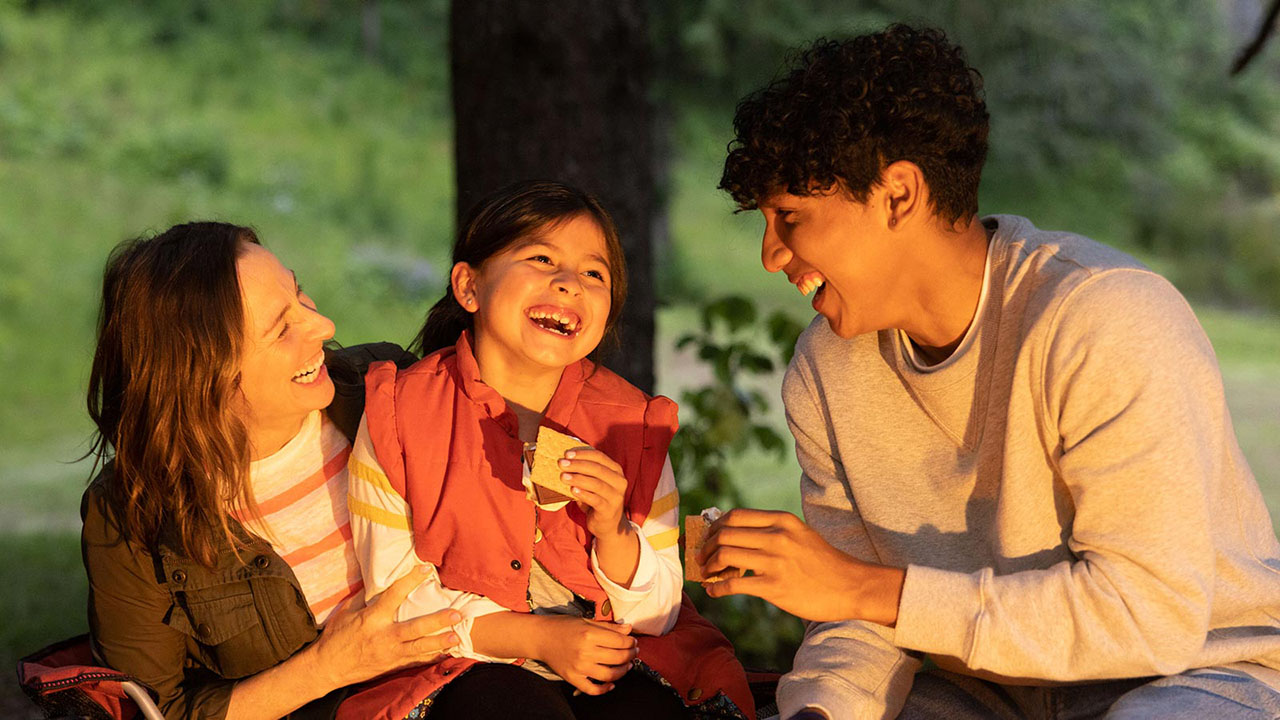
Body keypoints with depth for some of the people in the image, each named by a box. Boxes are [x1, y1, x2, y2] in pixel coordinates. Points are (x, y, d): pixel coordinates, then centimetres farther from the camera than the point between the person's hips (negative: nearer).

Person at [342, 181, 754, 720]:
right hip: (471, 668, -1)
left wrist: (612, 533, -18)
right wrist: (539, 637, -17)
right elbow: (398, 599, -6)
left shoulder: (630, 423, 0)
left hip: (612, 663, 2)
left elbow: (659, 616, 2)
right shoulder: (400, 414, -6)